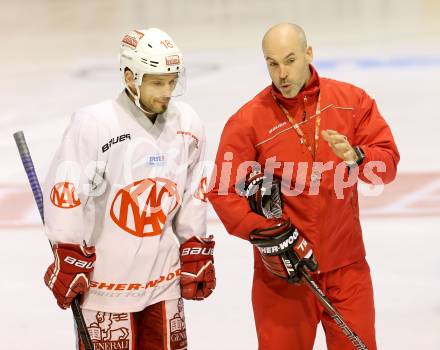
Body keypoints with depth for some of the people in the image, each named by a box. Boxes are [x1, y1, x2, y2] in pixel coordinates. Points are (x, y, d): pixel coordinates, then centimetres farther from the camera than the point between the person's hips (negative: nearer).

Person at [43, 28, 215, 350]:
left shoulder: (188, 124, 3)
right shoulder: (93, 124, -16)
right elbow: (66, 192, -15)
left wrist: (196, 254, 14)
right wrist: (69, 260, -14)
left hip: (164, 279, 5)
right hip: (104, 282, -5)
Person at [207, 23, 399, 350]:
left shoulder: (352, 101, 0)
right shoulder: (248, 120, -6)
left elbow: (388, 160, -1)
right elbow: (223, 191, -6)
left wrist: (356, 157, -22)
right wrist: (266, 234, -15)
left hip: (346, 264, 2)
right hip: (281, 268, -2)